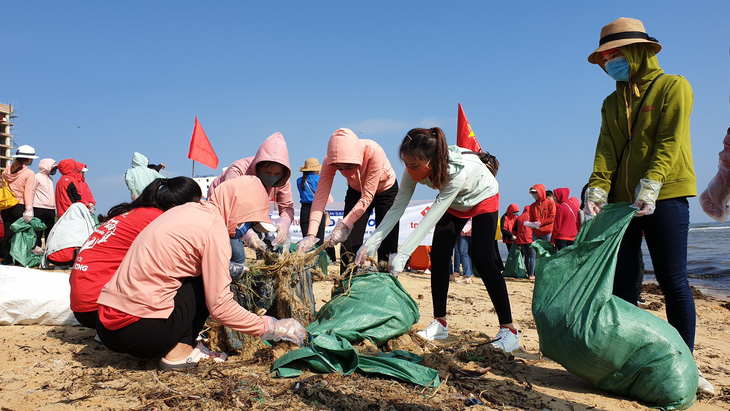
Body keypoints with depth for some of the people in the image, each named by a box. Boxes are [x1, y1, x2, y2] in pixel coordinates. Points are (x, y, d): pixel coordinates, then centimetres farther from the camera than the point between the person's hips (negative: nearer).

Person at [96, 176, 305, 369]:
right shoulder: (214, 228, -13)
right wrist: (270, 327, -3)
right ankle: (179, 353, -1)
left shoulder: (190, 210, 12)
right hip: (137, 332, -9)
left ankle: (178, 346, 8)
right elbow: (219, 306, -14)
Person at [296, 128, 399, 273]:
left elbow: (368, 196, -37)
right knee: (349, 244, -5)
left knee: (387, 244, -7)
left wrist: (345, 225, -47)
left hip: (385, 189, -2)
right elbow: (320, 196, -34)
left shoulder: (374, 152, -39)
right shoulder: (330, 159, -29)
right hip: (356, 190, 3)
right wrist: (311, 234, -46)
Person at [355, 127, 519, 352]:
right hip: (453, 203, 6)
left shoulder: (457, 170, -44)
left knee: (481, 259, -18)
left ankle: (508, 330, -9)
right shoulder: (414, 170, -27)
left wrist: (403, 255, -47)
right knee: (438, 256, -6)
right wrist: (371, 243, -31)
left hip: (483, 199, -5)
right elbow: (396, 208, -23)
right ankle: (440, 323, 6)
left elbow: (432, 217, -44)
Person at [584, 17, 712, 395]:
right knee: (622, 282, 4)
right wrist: (597, 187, -13)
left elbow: (669, 141, -11)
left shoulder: (673, 86, 3)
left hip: (664, 197, -5)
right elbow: (606, 149, 4)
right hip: (621, 200, 5)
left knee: (673, 282, -1)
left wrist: (650, 183, -24)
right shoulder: (612, 103, 17)